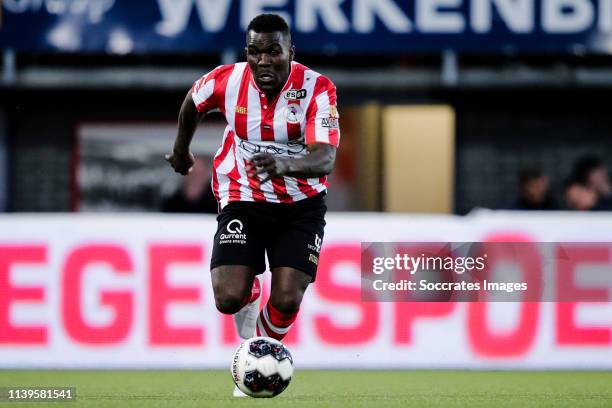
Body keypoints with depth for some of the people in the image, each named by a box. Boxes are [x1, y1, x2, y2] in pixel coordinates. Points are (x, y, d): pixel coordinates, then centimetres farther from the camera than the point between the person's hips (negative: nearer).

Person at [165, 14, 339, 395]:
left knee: (287, 301, -14)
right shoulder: (228, 80, -13)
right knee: (229, 298, -18)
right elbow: (192, 103, 11)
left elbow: (326, 159, -32)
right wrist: (181, 151, 27)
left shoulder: (317, 88, -20)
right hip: (243, 201, 1)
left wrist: (286, 164, -52)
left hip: (302, 203, -1)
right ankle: (251, 291, 21)